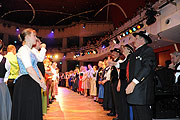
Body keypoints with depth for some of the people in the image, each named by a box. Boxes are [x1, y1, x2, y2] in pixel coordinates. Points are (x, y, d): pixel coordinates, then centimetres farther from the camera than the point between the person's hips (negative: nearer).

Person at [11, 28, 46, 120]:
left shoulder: (29, 50, 20)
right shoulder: (23, 50, -10)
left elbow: (35, 67, 19)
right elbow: (29, 70, -21)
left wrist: (42, 78, 2)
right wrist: (41, 83, -14)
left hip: (33, 84, 9)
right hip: (26, 84, -9)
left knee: (35, 112, 11)